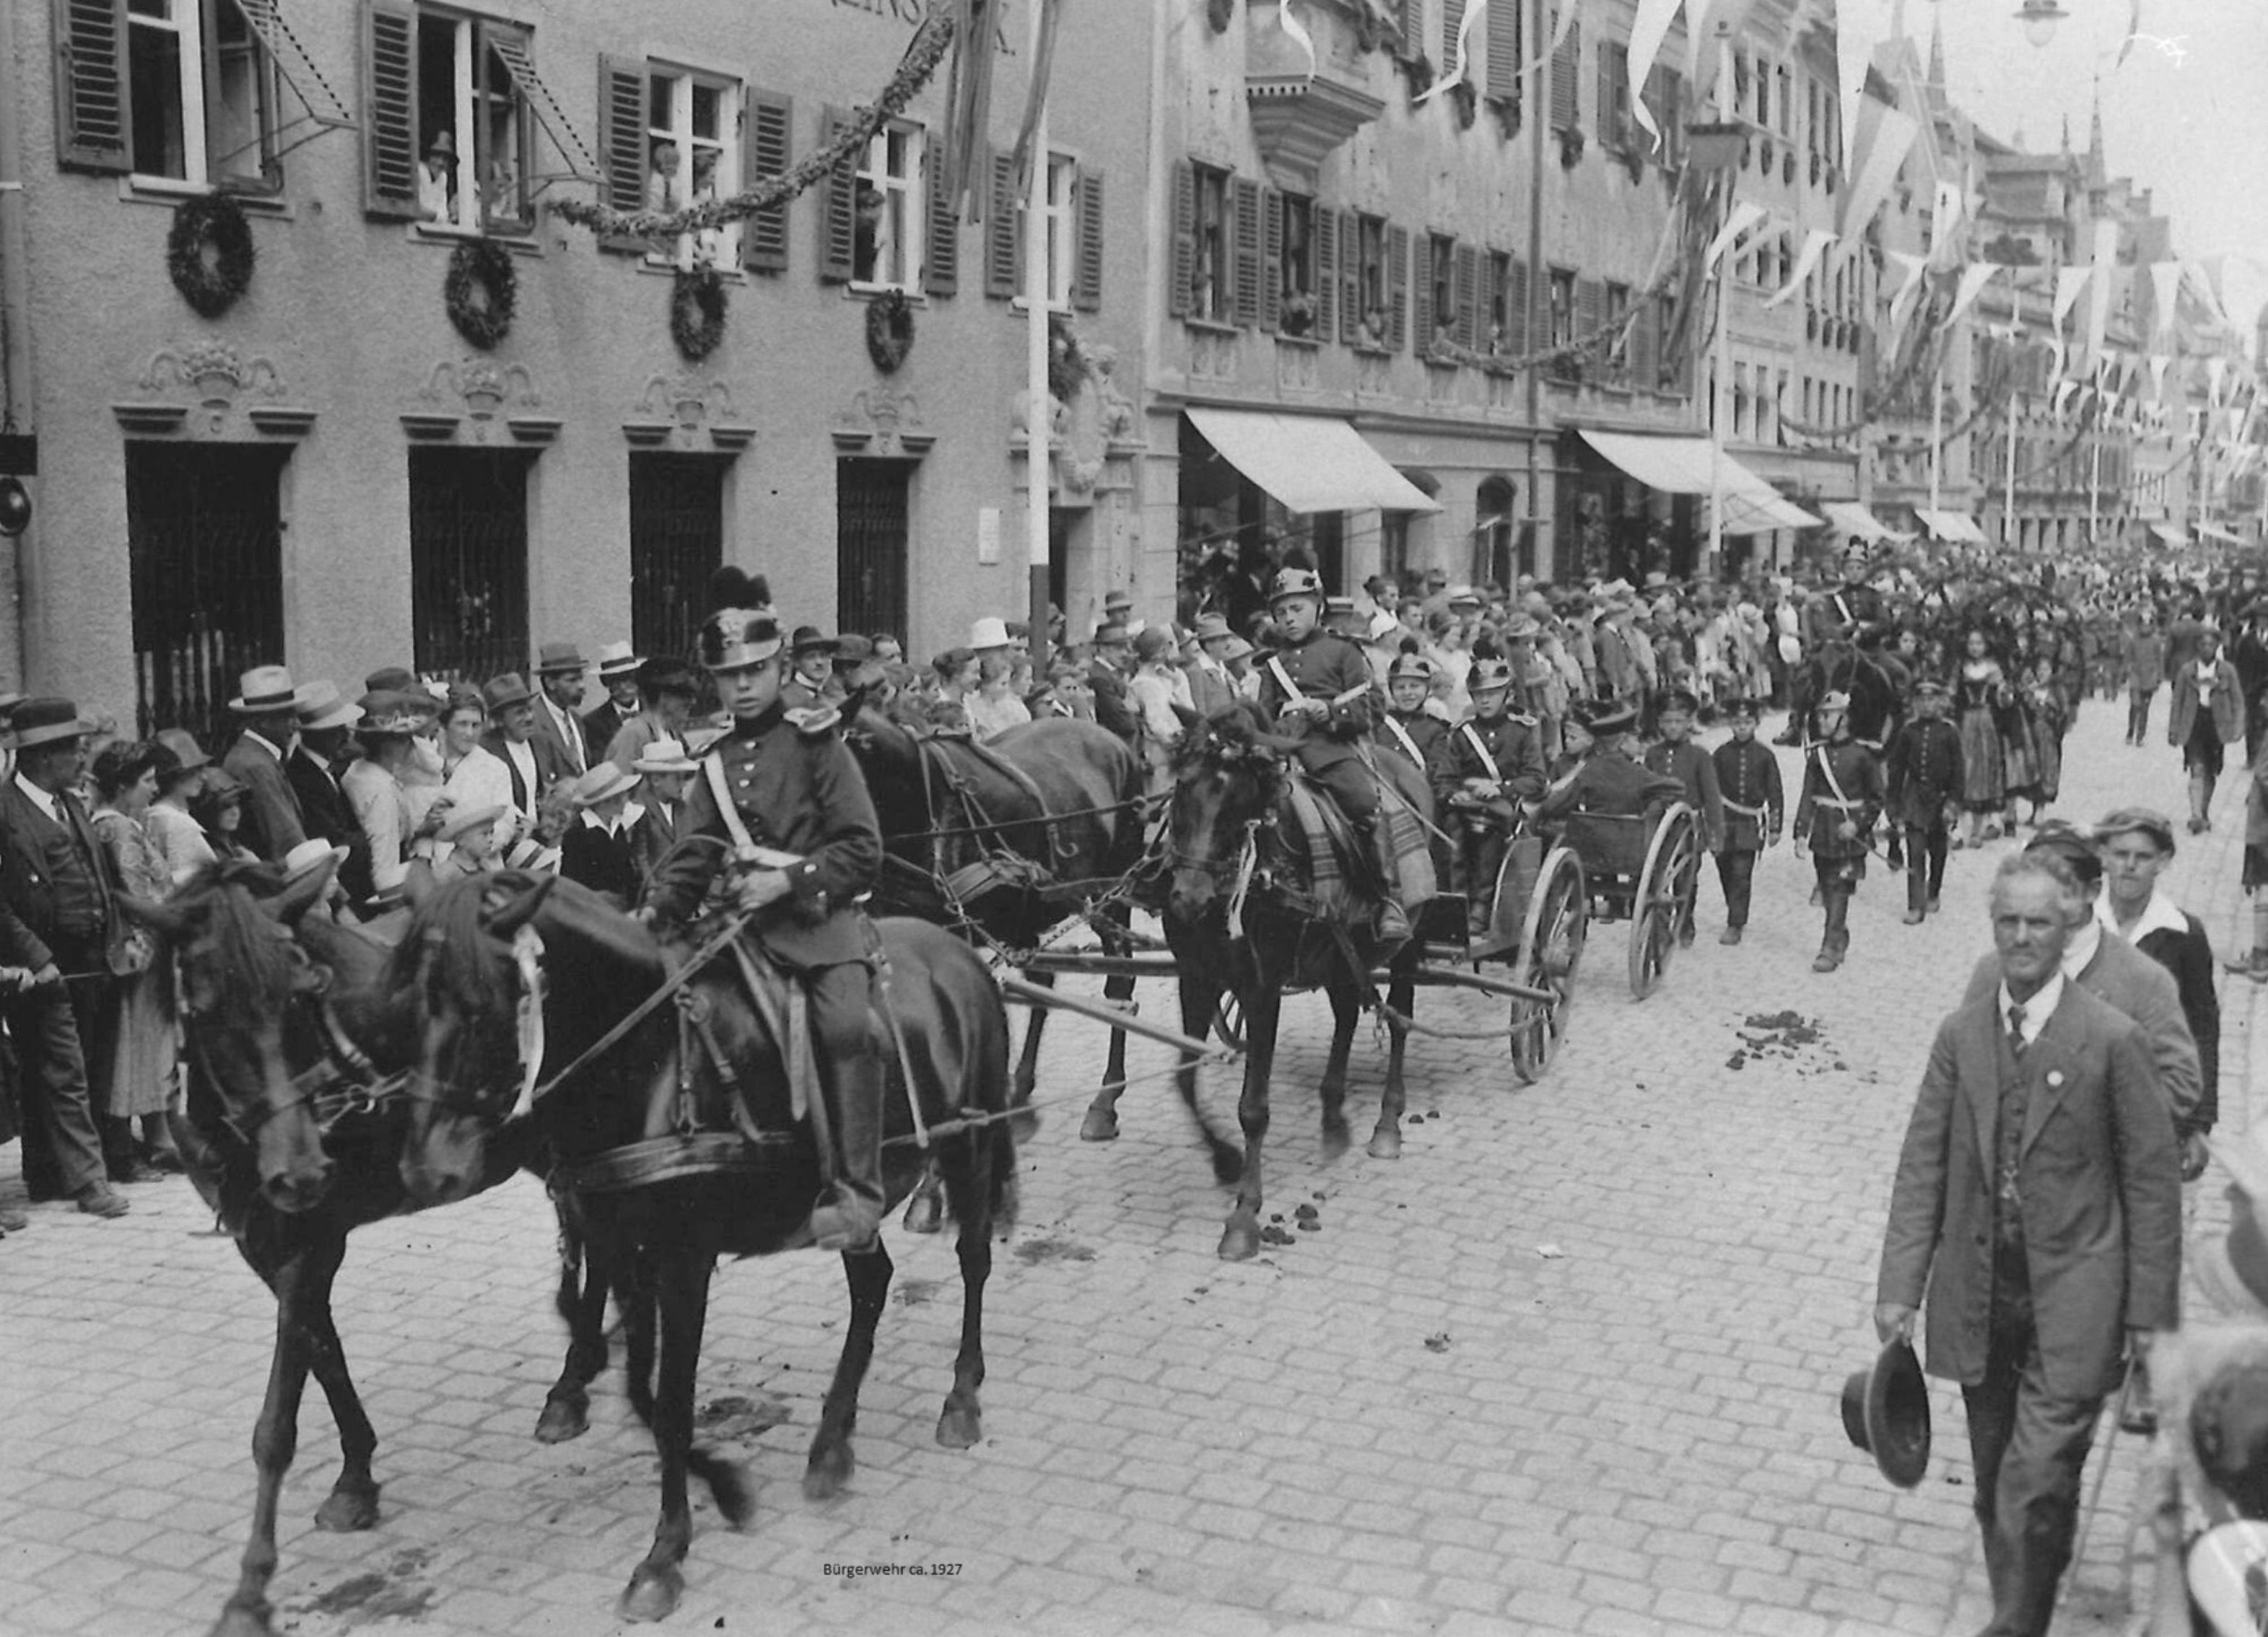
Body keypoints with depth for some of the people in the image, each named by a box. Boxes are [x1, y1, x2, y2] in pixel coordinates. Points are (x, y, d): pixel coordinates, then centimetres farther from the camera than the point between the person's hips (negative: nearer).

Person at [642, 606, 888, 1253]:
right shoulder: (717, 761, 15)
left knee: (846, 1025, -29)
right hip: (749, 923, 6)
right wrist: (657, 907, -3)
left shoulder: (815, 741, -1)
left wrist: (788, 879, -15)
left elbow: (863, 848, -5)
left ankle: (857, 1193, -25)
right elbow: (694, 855, 15)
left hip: (824, 915, -6)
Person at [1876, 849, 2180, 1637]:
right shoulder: (1960, 1035, 2)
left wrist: (2150, 1311, -5)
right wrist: (1900, 1286, -1)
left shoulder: (2112, 1041, -8)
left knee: (2036, 1489, -9)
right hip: (1979, 1298, 4)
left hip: (2069, 1303, -4)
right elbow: (1922, 1167, 4)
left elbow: (2152, 1182, -5)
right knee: (1995, 1488, 15)